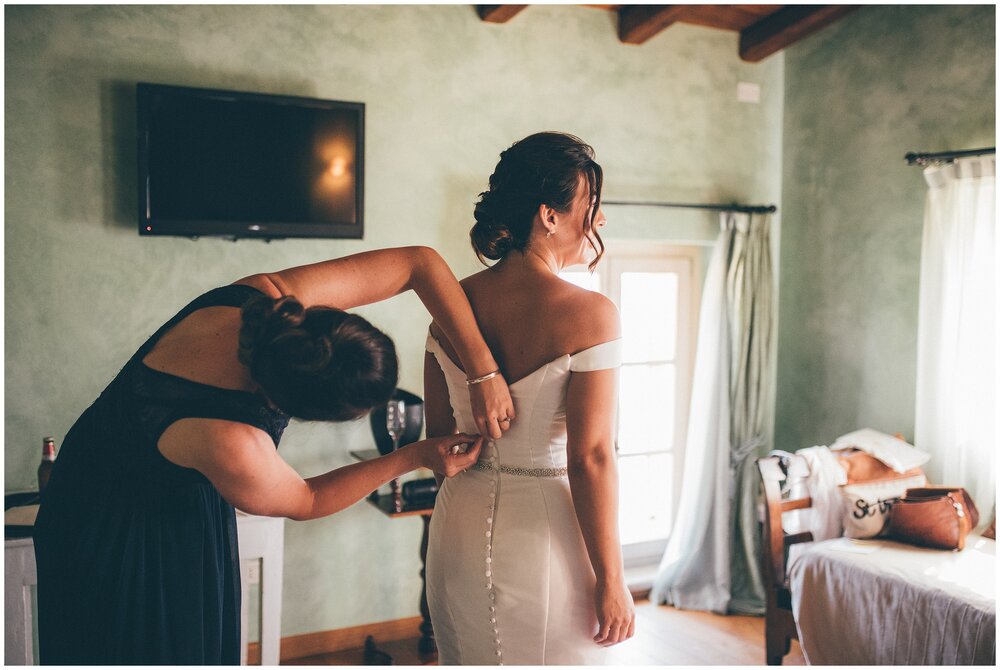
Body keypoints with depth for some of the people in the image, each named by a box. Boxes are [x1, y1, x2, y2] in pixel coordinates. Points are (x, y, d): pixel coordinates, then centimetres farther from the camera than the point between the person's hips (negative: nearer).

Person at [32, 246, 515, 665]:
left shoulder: (274, 297, -30)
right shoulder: (230, 445, -41)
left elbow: (420, 262, -23)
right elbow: (306, 502, -18)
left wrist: (484, 370, -27)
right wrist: (417, 458, -16)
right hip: (120, 529, -7)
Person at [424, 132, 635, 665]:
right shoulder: (590, 314, -17)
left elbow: (438, 437, 6)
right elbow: (590, 459, -18)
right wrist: (611, 580, -10)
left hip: (460, 526, 6)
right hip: (545, 532, -5)